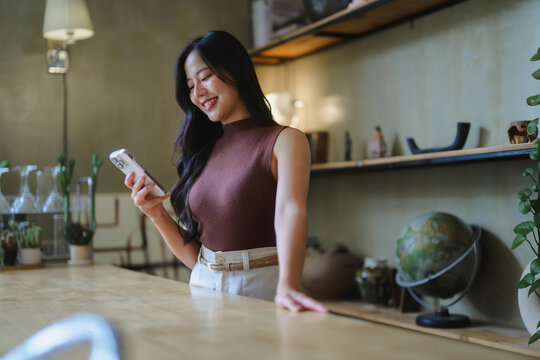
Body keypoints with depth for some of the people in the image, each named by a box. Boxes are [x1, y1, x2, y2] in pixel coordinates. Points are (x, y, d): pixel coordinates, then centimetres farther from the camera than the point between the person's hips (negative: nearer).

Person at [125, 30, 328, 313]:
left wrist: (287, 286, -37)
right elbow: (193, 256, 12)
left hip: (260, 290, -4)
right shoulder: (201, 152, 12)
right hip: (204, 287, 4)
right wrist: (157, 215, -4)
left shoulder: (284, 141, -3)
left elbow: (290, 210, -22)